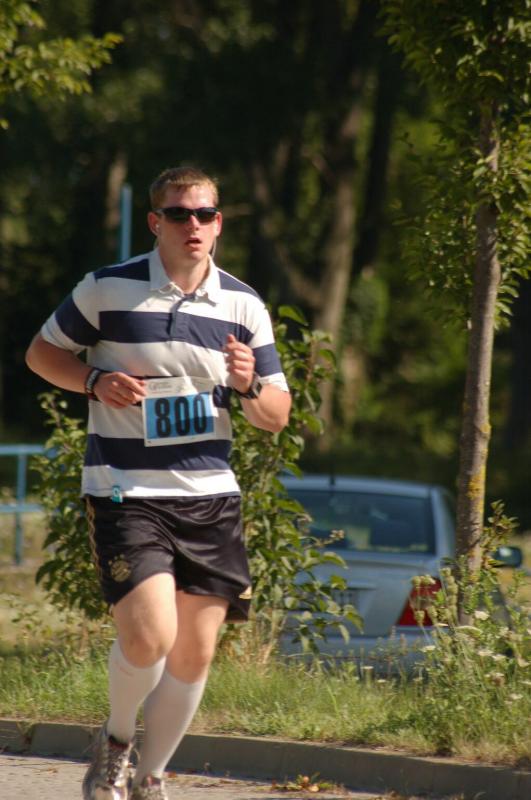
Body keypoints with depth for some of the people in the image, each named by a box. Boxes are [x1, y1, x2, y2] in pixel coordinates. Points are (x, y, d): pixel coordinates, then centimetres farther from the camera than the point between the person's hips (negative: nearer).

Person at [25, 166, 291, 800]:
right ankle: (115, 741, 12)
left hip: (210, 497, 4)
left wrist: (249, 386, -12)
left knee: (195, 652, 3)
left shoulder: (244, 306, 6)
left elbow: (277, 416, 11)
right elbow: (41, 352, 9)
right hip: (124, 493, -4)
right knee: (149, 635, -18)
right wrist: (96, 381, -10)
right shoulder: (107, 290, -3)